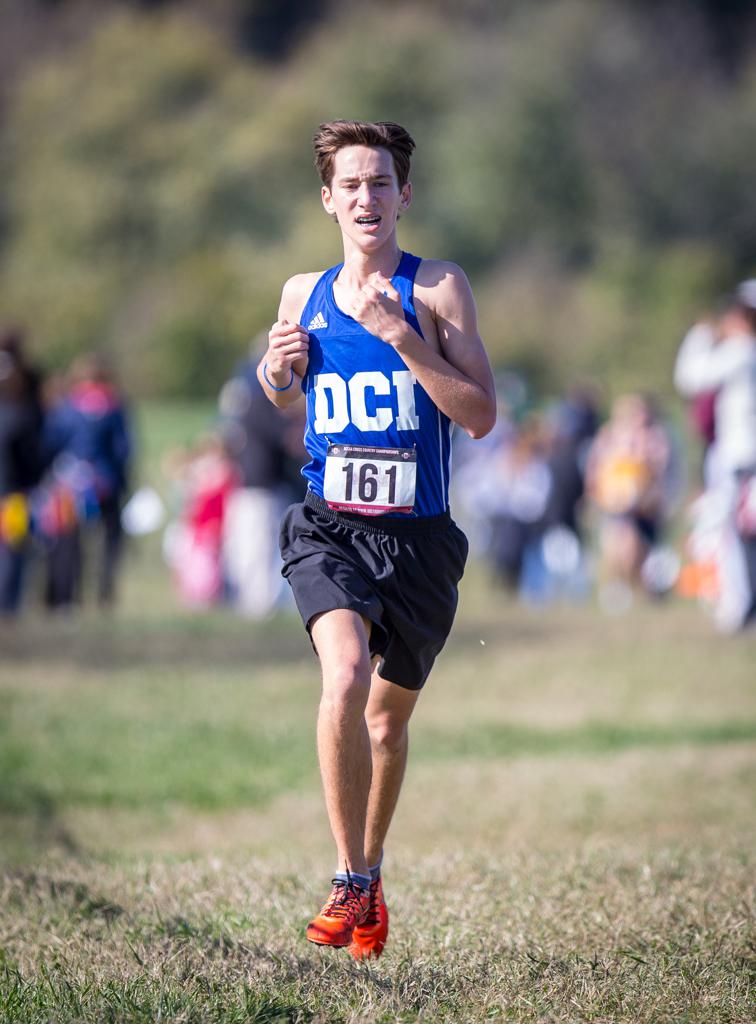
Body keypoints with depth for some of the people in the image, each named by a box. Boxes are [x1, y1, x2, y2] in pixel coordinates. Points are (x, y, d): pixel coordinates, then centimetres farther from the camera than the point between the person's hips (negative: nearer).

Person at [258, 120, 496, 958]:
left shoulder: (437, 290, -3)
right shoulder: (302, 294, 8)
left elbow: (481, 416, -10)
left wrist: (399, 336, -19)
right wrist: (278, 374, 2)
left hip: (418, 534, 0)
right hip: (328, 525, 0)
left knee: (389, 715, 13)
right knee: (345, 677, -26)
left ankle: (370, 872, 37)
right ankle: (350, 881, -19)